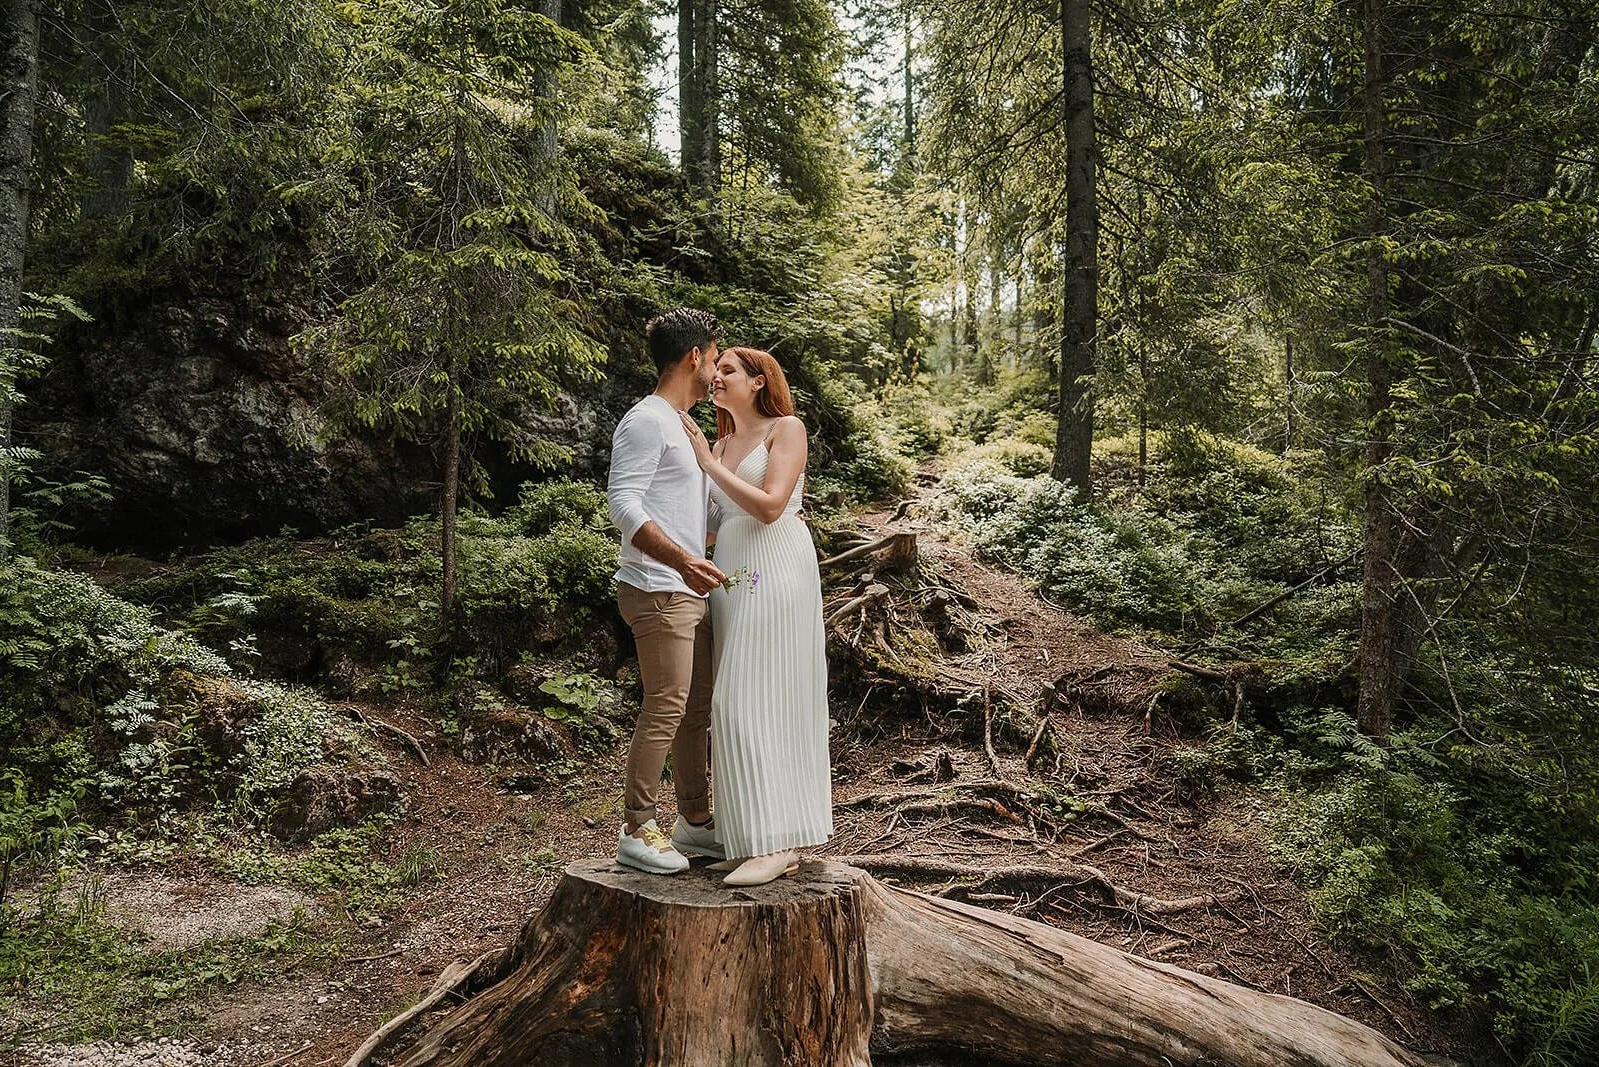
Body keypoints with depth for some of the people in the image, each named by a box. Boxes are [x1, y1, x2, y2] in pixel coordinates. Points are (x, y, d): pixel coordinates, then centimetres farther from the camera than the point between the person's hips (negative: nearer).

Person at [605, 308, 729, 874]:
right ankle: (636, 831, 0)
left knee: (698, 707, 13)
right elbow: (623, 503, -21)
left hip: (690, 590, 10)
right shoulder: (646, 421, -10)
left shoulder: (683, 426, 21)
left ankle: (696, 820, 23)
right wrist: (682, 561, -31)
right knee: (666, 707, -9)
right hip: (657, 590, -10)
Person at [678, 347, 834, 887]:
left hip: (776, 574, -7)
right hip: (732, 578, 8)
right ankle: (773, 839, 9)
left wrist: (709, 464, -8)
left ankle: (776, 841, -9)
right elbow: (709, 518, 15)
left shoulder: (787, 428, 1)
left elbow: (770, 506, -13)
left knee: (758, 701, -13)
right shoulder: (719, 444, 20)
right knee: (738, 704, 4)